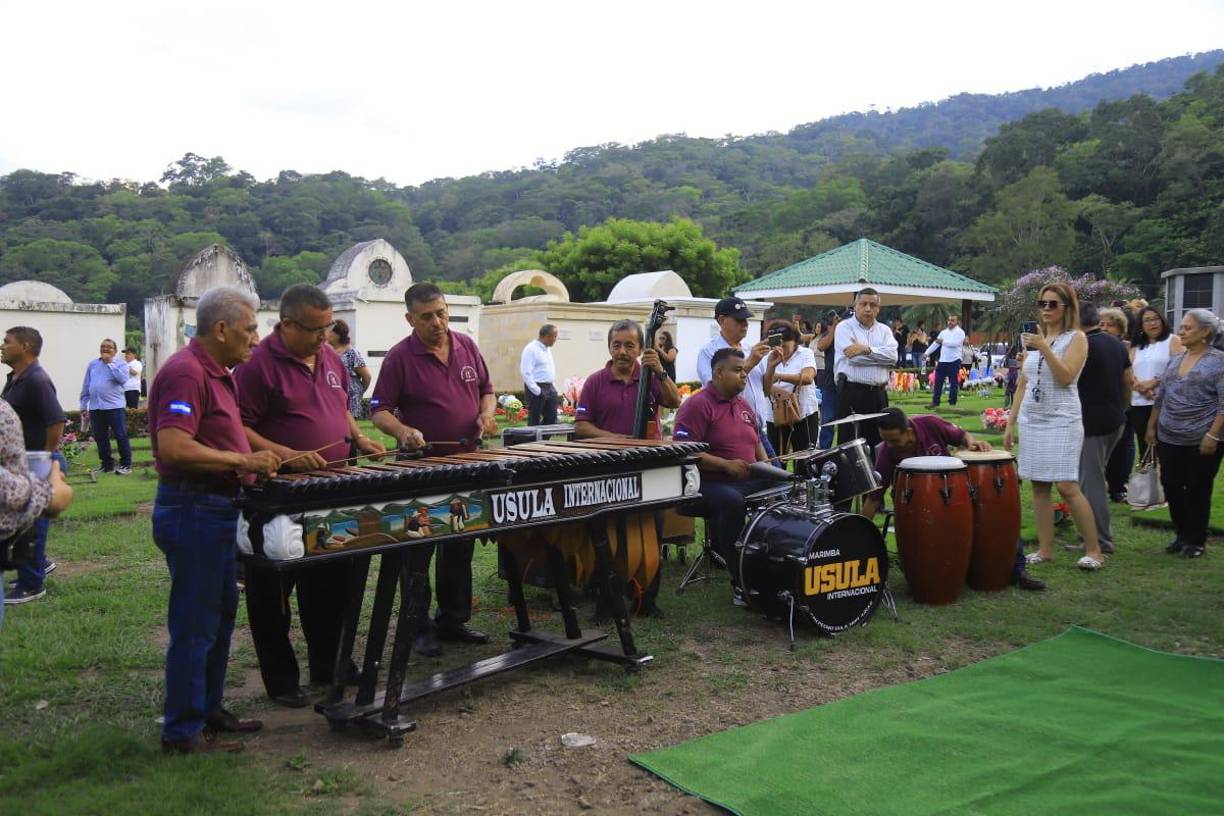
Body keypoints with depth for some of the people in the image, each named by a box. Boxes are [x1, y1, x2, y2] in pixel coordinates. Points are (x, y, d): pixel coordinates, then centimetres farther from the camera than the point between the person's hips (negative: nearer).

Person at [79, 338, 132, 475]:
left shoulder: (120, 364, 2)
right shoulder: (92, 364, 13)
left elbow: (123, 379, -18)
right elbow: (86, 387, 15)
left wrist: (110, 363, -12)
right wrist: (84, 407, 13)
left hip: (115, 407, -4)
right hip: (95, 408, 4)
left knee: (121, 436, -2)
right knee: (100, 438, 8)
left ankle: (126, 465, 5)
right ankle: (107, 465, 17)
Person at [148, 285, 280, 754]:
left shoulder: (216, 373, 14)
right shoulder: (186, 373, -18)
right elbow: (173, 447, -28)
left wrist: (251, 463, 12)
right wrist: (243, 460, -24)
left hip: (215, 510, 11)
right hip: (193, 511, -11)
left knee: (220, 615, 19)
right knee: (194, 625, -1)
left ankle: (208, 710, 32)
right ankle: (182, 732, 10)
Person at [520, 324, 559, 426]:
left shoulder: (547, 349, 15)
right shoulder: (531, 349, -13)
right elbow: (526, 373, -19)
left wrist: (554, 388, 14)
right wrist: (537, 391, -20)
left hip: (549, 387, 9)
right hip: (537, 388, -8)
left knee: (551, 419, 7)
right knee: (534, 421, -3)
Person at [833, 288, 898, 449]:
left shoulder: (884, 330, 15)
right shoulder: (844, 327, 1)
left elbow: (893, 356, -4)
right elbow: (853, 357, -14)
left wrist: (866, 349, -13)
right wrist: (880, 356, -4)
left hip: (878, 394, 5)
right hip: (852, 392, -5)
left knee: (878, 442, 8)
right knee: (849, 443, -3)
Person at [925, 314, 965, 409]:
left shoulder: (960, 332, -4)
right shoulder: (944, 332, 17)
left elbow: (956, 343, -20)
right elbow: (935, 343, 17)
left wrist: (943, 341, -22)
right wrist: (927, 353, 9)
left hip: (954, 361, -6)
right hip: (942, 360, 6)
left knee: (954, 382, 0)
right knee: (938, 381, 6)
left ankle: (952, 403, 8)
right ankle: (935, 402, 12)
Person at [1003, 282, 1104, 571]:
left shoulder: (1076, 338, -2)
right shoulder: (1033, 339, 14)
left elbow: (1066, 377, -15)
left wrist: (1044, 348, -23)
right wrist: (1010, 423, 12)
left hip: (1062, 420, -6)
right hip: (1031, 420, 6)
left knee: (1067, 486, -11)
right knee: (1039, 485, 5)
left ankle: (1094, 550, 0)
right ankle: (1045, 550, 10)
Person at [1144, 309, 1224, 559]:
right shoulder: (1174, 360, 11)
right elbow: (1160, 397, 18)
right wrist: (1151, 426, 15)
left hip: (1201, 442, -5)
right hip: (1169, 439, 6)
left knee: (1197, 491, 3)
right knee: (1171, 486, 7)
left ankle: (1196, 541, 16)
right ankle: (1182, 535, 22)